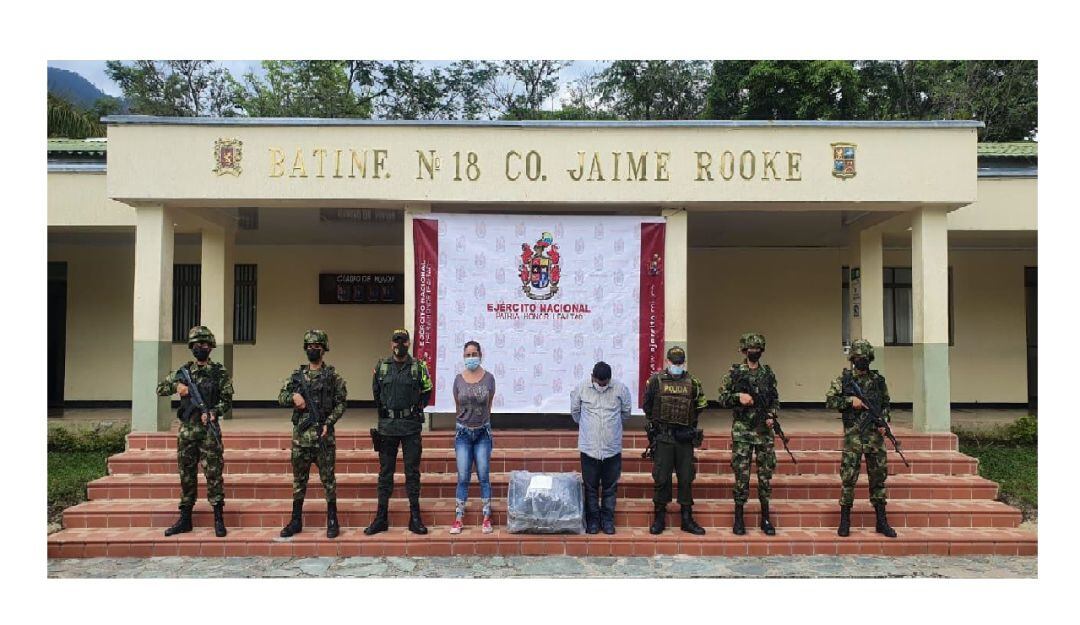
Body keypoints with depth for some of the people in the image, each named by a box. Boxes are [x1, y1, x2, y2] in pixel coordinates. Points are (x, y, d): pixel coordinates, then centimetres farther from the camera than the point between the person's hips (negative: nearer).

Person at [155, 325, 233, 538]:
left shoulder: (219, 372, 1)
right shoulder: (183, 371, 10)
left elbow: (227, 400, -1)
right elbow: (160, 388, 13)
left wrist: (213, 412, -19)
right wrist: (176, 386, -7)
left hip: (209, 429, -4)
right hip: (186, 429, 4)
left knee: (213, 473, -4)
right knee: (186, 474, 10)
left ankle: (219, 518, 1)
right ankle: (185, 518, 18)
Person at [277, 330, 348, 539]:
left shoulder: (332, 375, 0)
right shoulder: (297, 374, 10)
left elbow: (340, 403, -2)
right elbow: (281, 397, 11)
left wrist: (328, 423, -13)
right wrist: (293, 397, -10)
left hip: (323, 435, -3)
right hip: (300, 435, 3)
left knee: (328, 478, 2)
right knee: (299, 479, 10)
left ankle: (332, 521, 10)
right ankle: (296, 520, 20)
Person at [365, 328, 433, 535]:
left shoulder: (419, 366, 1)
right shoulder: (381, 366, 6)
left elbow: (426, 392, 12)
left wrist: (415, 409, 5)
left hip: (411, 426, -1)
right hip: (387, 426, 2)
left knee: (412, 472, 3)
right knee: (385, 472, 7)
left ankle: (415, 518, 9)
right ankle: (381, 519, 13)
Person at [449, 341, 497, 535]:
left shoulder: (489, 378, -4)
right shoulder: (459, 379, -2)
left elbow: (488, 406, 7)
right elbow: (458, 407, 10)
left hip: (483, 432, 0)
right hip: (463, 432, 1)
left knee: (484, 477, 2)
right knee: (463, 478, 2)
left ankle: (487, 519, 9)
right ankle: (458, 519, 9)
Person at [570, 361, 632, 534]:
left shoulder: (621, 389, -5)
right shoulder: (581, 389, -6)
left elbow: (626, 413, 12)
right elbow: (575, 412, 11)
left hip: (612, 447, 0)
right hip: (589, 447, 0)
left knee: (610, 487, 10)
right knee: (590, 487, 8)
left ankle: (608, 520, 22)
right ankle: (593, 520, 20)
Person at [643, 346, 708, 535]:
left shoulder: (692, 382, 4)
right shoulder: (656, 380, -1)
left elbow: (700, 405, 17)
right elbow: (647, 406, 10)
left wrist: (690, 424, 13)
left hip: (685, 438, 2)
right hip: (663, 438, -2)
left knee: (686, 479, 7)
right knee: (661, 479, 2)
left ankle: (687, 519, 16)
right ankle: (659, 518, 13)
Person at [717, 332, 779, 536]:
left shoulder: (768, 373, 8)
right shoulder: (734, 372, 0)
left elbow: (775, 400, 13)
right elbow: (722, 398, 0)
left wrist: (771, 415, -4)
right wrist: (739, 397, -17)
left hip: (764, 430, 3)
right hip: (742, 430, -3)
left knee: (766, 473, 5)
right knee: (741, 474, -1)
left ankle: (765, 518, 16)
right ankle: (738, 518, 8)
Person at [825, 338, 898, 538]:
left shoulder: (878, 379, 10)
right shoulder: (843, 379, 2)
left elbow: (886, 404, 16)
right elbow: (830, 400, -3)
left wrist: (884, 422, 0)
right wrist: (851, 401, -15)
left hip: (875, 434, 3)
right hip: (853, 434, -3)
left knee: (878, 476, 7)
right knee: (849, 477, -2)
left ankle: (881, 521, 16)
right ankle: (844, 521, 7)